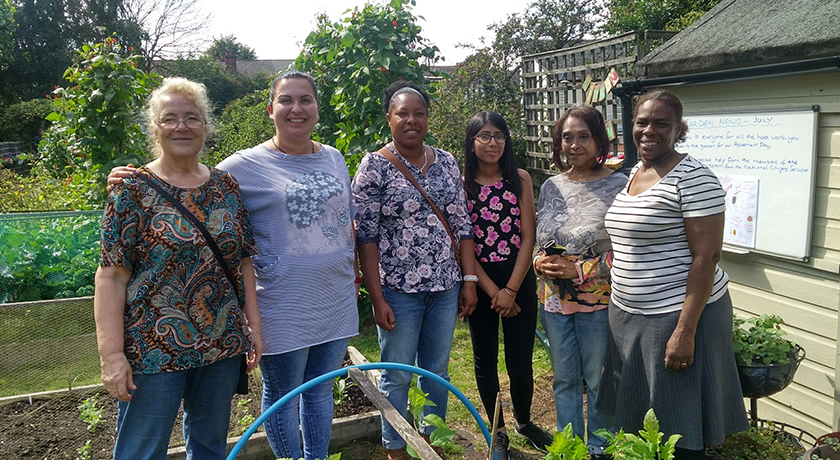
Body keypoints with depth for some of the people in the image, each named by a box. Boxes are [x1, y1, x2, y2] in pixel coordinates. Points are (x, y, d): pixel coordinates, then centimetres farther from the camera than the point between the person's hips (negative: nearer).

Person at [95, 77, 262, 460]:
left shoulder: (226, 186, 5)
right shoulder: (133, 189, -7)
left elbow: (244, 262, 9)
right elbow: (112, 275, -10)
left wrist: (253, 325, 6)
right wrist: (112, 355, -14)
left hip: (223, 343, 4)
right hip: (153, 350, -4)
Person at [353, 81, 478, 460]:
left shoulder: (446, 162, 6)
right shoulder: (374, 166, -8)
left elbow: (462, 225, 8)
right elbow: (366, 236, -10)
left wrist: (469, 279, 3)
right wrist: (377, 298, -14)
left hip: (446, 288, 4)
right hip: (398, 290, -4)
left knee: (437, 370, 16)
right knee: (398, 376, 8)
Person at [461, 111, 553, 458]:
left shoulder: (521, 179, 1)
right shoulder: (460, 184, -3)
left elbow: (528, 237, -3)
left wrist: (511, 290, -10)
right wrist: (492, 292, -11)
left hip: (519, 280, 1)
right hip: (480, 282, 0)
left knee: (521, 360, 4)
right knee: (485, 359, 12)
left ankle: (524, 421, 31)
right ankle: (497, 430, 30)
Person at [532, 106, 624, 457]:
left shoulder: (618, 186, -9)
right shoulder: (551, 187, 6)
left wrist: (581, 270, -19)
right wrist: (538, 262, -7)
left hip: (597, 300, -4)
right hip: (554, 298, 4)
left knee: (598, 380, 9)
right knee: (564, 378, 17)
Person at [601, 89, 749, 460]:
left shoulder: (692, 177, -14)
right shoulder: (631, 175, 10)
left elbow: (706, 257, -18)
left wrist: (685, 330, -23)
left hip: (677, 314, -8)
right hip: (628, 314, 8)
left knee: (680, 430, 5)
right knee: (633, 415, 19)